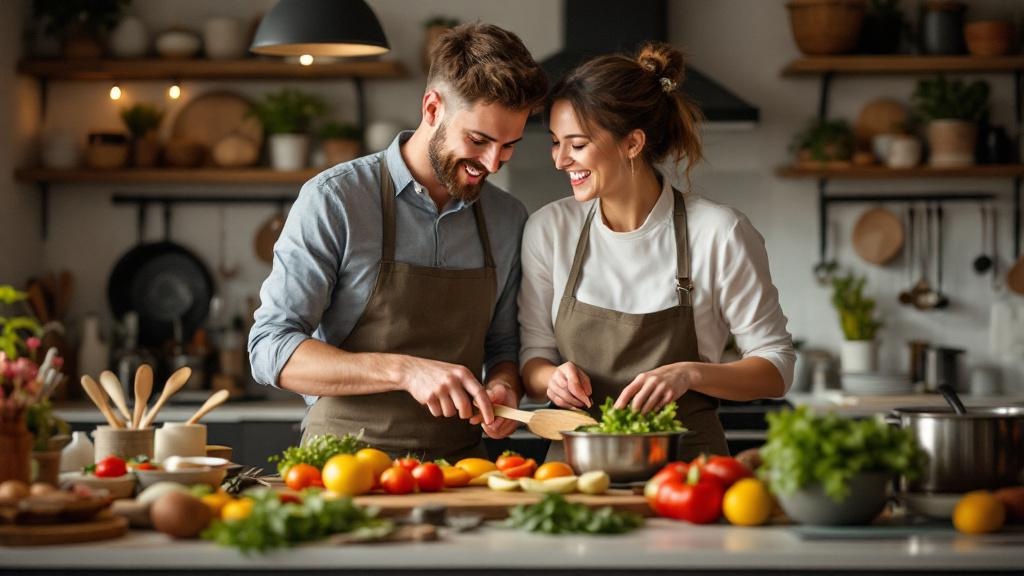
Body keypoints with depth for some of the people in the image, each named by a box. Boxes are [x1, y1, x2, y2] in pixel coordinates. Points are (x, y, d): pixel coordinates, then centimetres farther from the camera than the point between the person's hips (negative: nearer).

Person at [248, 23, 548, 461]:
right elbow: (270, 349, -10)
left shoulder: (509, 220, 10)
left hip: (457, 474, 4)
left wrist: (503, 387, -2)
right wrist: (404, 371, -21)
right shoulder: (333, 199, -5)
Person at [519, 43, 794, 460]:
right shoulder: (549, 229, 5)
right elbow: (533, 357, 12)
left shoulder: (720, 234, -5)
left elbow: (776, 368, 0)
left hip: (685, 459, -5)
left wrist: (688, 374, -16)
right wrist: (552, 377, -10)